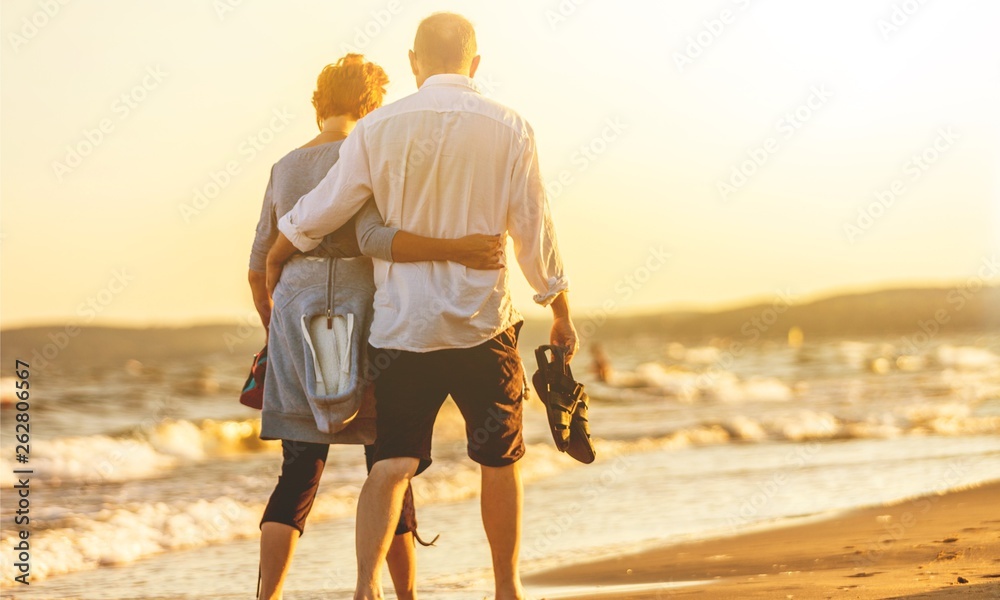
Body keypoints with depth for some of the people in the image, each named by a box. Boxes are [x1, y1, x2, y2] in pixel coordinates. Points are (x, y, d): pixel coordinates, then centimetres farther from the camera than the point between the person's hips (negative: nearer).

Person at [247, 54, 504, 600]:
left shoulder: (284, 168, 12)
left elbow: (259, 267, 15)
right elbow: (374, 239, -24)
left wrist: (275, 335, 26)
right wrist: (455, 250, -27)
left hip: (295, 318, 5)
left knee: (299, 473, 5)